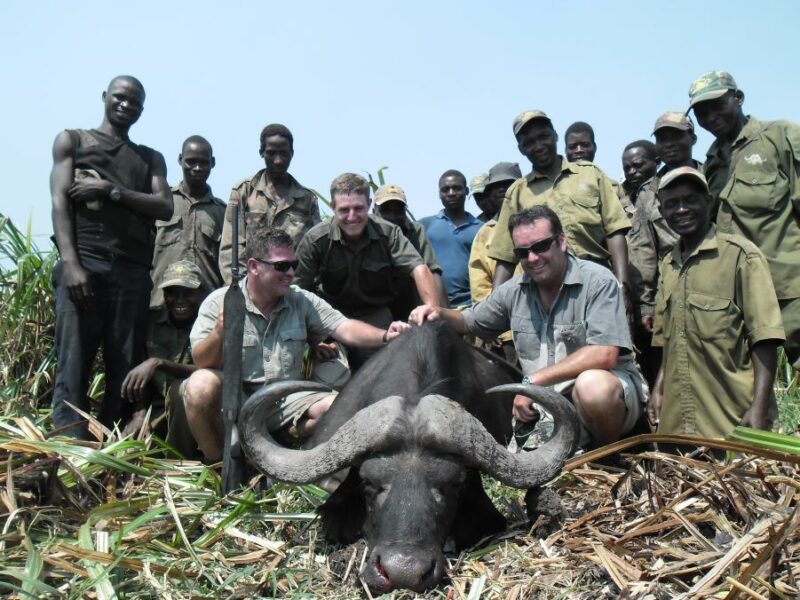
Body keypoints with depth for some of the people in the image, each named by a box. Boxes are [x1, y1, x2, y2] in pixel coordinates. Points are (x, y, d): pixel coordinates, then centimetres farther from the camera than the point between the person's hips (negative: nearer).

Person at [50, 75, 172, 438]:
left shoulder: (151, 159, 26)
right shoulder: (72, 140, 20)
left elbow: (165, 208, 9)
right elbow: (59, 201, 5)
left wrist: (111, 190, -6)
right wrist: (70, 263, -11)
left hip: (134, 272, 3)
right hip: (84, 263, -2)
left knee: (126, 372, -5)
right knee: (73, 370, -13)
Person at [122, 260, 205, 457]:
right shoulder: (152, 321, 3)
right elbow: (143, 375, 6)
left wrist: (158, 363, -32)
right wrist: (140, 413, -10)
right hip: (159, 408, 3)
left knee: (181, 389, -34)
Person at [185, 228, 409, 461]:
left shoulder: (302, 301, 5)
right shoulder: (219, 302, -5)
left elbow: (345, 328, -6)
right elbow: (201, 362, -13)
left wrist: (385, 336, -25)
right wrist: (219, 333, -35)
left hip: (285, 400, 3)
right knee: (202, 383, -33)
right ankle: (216, 463, -9)